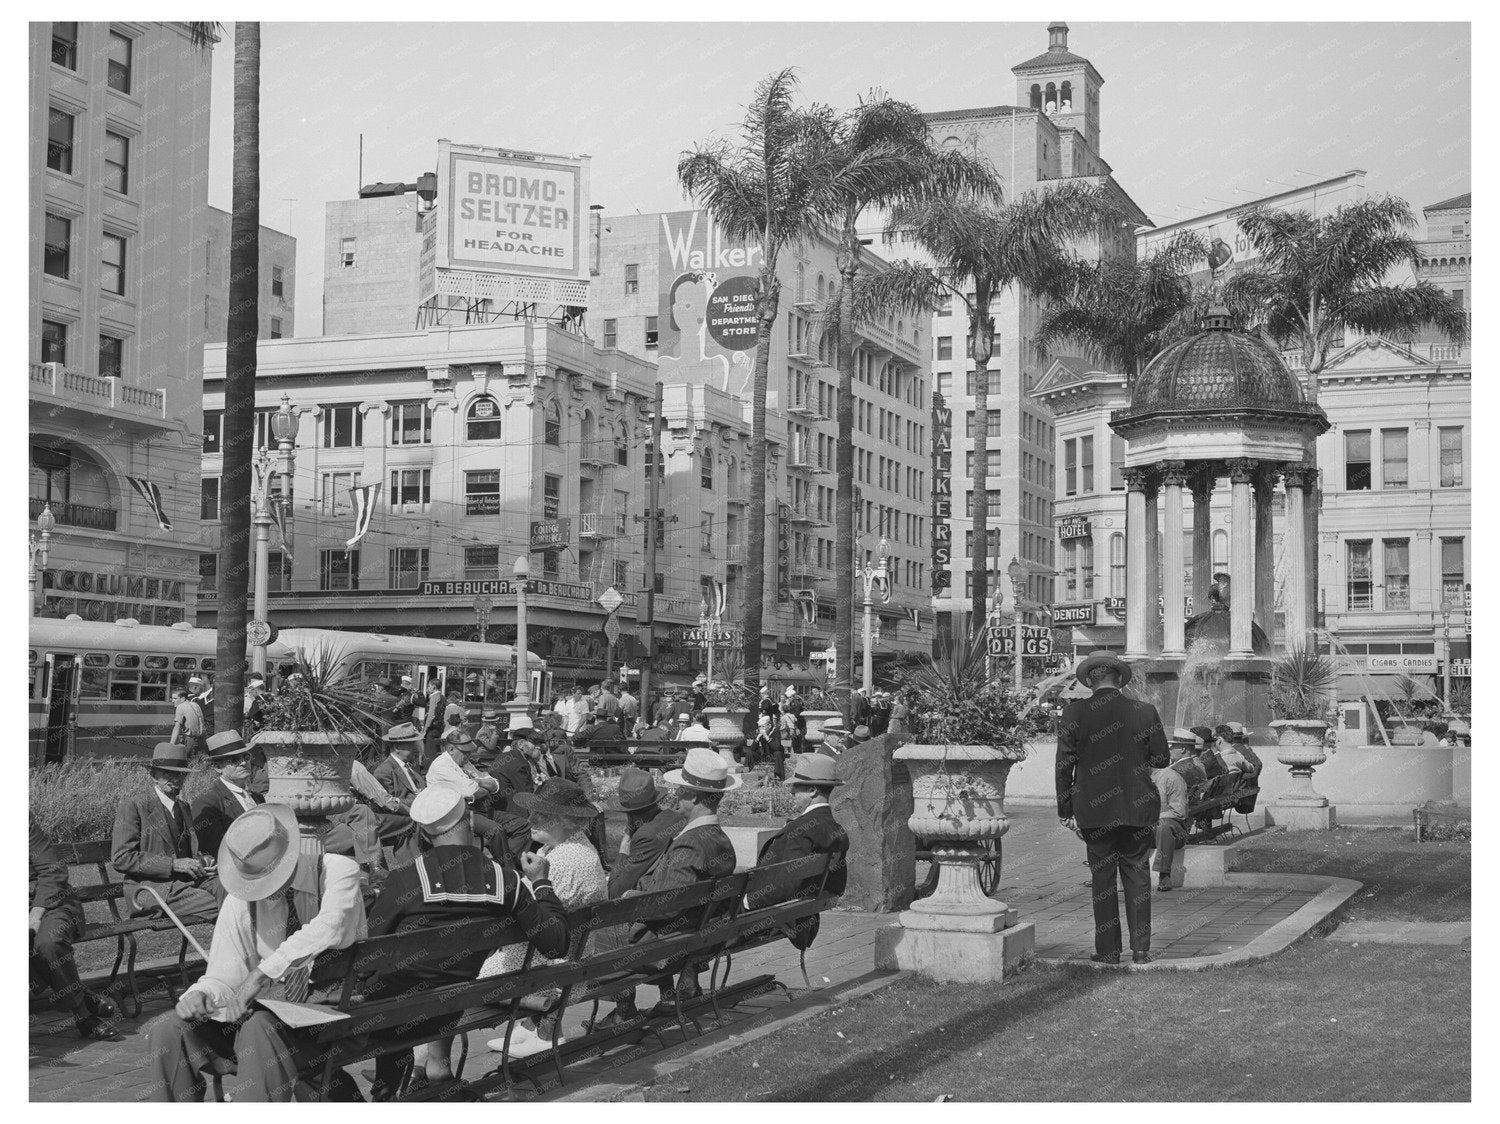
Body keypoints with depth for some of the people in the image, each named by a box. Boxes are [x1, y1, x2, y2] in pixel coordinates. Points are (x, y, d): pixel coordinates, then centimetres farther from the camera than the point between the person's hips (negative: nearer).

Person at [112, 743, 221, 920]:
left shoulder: (184, 808, 22)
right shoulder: (132, 807, -2)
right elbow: (120, 859, -10)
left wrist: (204, 860, 6)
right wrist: (174, 864, -15)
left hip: (190, 879, 7)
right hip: (151, 889, -7)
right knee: (218, 906, -31)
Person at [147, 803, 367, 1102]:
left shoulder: (338, 871, -11)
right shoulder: (241, 899, 3)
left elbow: (329, 929, -31)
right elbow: (223, 978, 3)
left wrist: (263, 972, -34)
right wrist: (200, 995, -21)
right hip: (273, 1011, 6)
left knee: (259, 1029, -35)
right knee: (168, 1030, -10)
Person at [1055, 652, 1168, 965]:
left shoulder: (1075, 713, -5)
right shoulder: (1145, 712, -3)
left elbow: (1064, 764, -4)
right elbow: (1160, 758, 2)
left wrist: (1065, 810, 2)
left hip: (1094, 810, -1)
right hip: (1137, 809, 1)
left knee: (1102, 878, 7)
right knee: (1137, 876, 10)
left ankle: (1108, 951, 9)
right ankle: (1141, 949, 11)